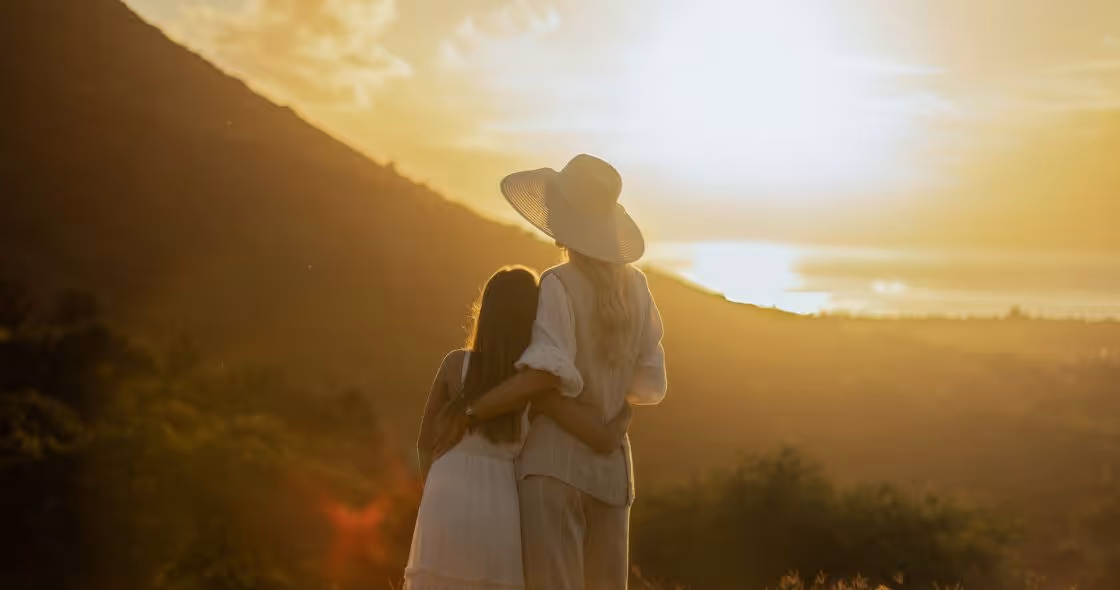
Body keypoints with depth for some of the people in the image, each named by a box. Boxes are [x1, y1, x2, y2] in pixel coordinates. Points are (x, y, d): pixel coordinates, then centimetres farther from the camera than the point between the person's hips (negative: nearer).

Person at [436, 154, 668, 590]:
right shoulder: (634, 286, 8)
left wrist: (468, 413, -16)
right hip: (610, 466, 7)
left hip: (555, 463, -6)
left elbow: (545, 374, -24)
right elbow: (648, 385, 11)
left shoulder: (559, 285, -10)